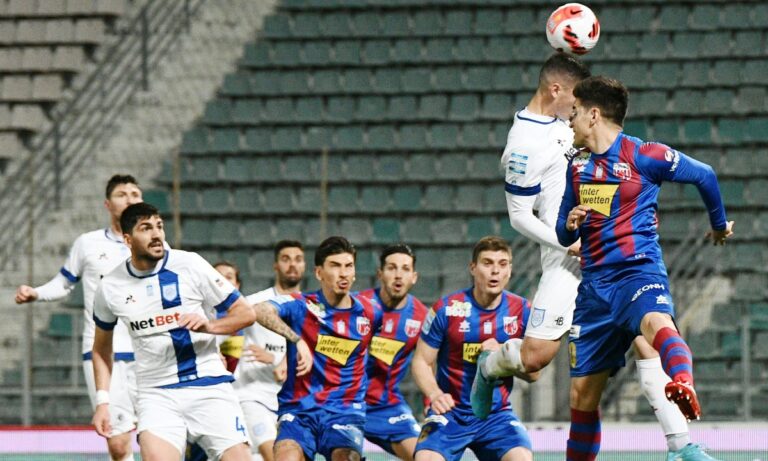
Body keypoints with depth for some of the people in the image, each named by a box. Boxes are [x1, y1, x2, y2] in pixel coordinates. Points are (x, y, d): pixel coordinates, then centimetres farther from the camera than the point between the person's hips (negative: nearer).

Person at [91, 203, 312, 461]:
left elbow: (246, 312, 0)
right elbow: (101, 348, 18)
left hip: (209, 388, 0)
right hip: (157, 395, 0)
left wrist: (209, 326, -18)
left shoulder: (190, 265, -4)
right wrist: (102, 401, 8)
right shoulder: (110, 289, 2)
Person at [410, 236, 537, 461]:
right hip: (450, 411, -1)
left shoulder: (521, 310, 0)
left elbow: (532, 373, 5)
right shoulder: (447, 309, -5)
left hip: (496, 415, 1)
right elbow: (421, 361, -1)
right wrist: (435, 394, -20)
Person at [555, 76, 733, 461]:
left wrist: (719, 225, 20)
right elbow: (564, 236, 20)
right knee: (582, 394, 6)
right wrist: (570, 224, -4)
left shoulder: (645, 156, -3)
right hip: (594, 284, 6)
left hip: (639, 273, -6)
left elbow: (704, 175, 8)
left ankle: (683, 387, -70)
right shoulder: (577, 167, 14)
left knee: (657, 324, -41)